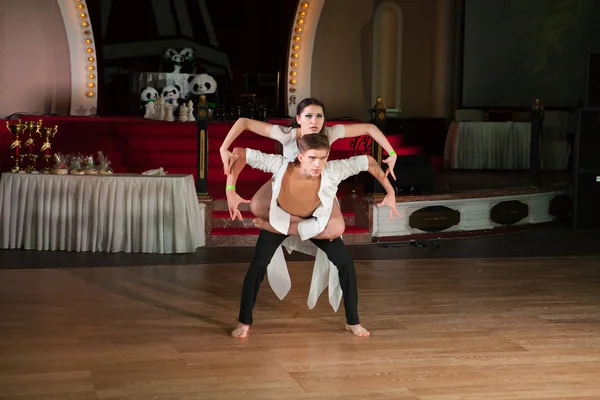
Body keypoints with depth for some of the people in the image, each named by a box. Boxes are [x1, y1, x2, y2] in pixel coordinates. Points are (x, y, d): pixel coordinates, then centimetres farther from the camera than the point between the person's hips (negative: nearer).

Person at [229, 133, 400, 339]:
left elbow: (367, 161, -22)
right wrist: (231, 189, -41)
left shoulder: (333, 171, -37)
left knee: (345, 263, -7)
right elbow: (240, 152, -34)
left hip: (315, 220, 1)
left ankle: (353, 321, 11)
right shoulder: (281, 166, -40)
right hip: (279, 216, -1)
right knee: (259, 264, -14)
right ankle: (244, 321, 4)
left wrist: (390, 193, -18)